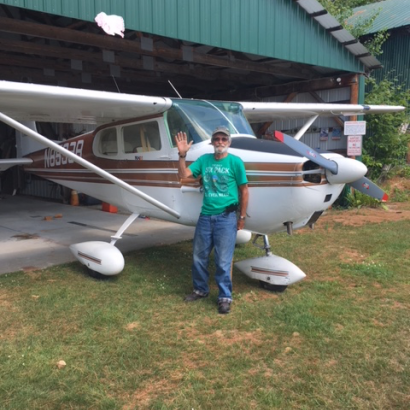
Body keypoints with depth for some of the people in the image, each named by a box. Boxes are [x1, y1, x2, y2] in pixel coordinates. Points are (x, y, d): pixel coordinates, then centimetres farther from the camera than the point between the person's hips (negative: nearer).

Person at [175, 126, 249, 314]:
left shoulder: (235, 162, -4)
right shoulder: (204, 159, 6)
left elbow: (244, 190, 0)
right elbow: (183, 174, 1)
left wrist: (242, 217, 0)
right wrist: (182, 155, -12)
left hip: (226, 217, -4)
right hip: (205, 216, 4)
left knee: (223, 261, 0)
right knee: (199, 257, 13)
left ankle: (225, 297, 16)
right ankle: (200, 289, 33)